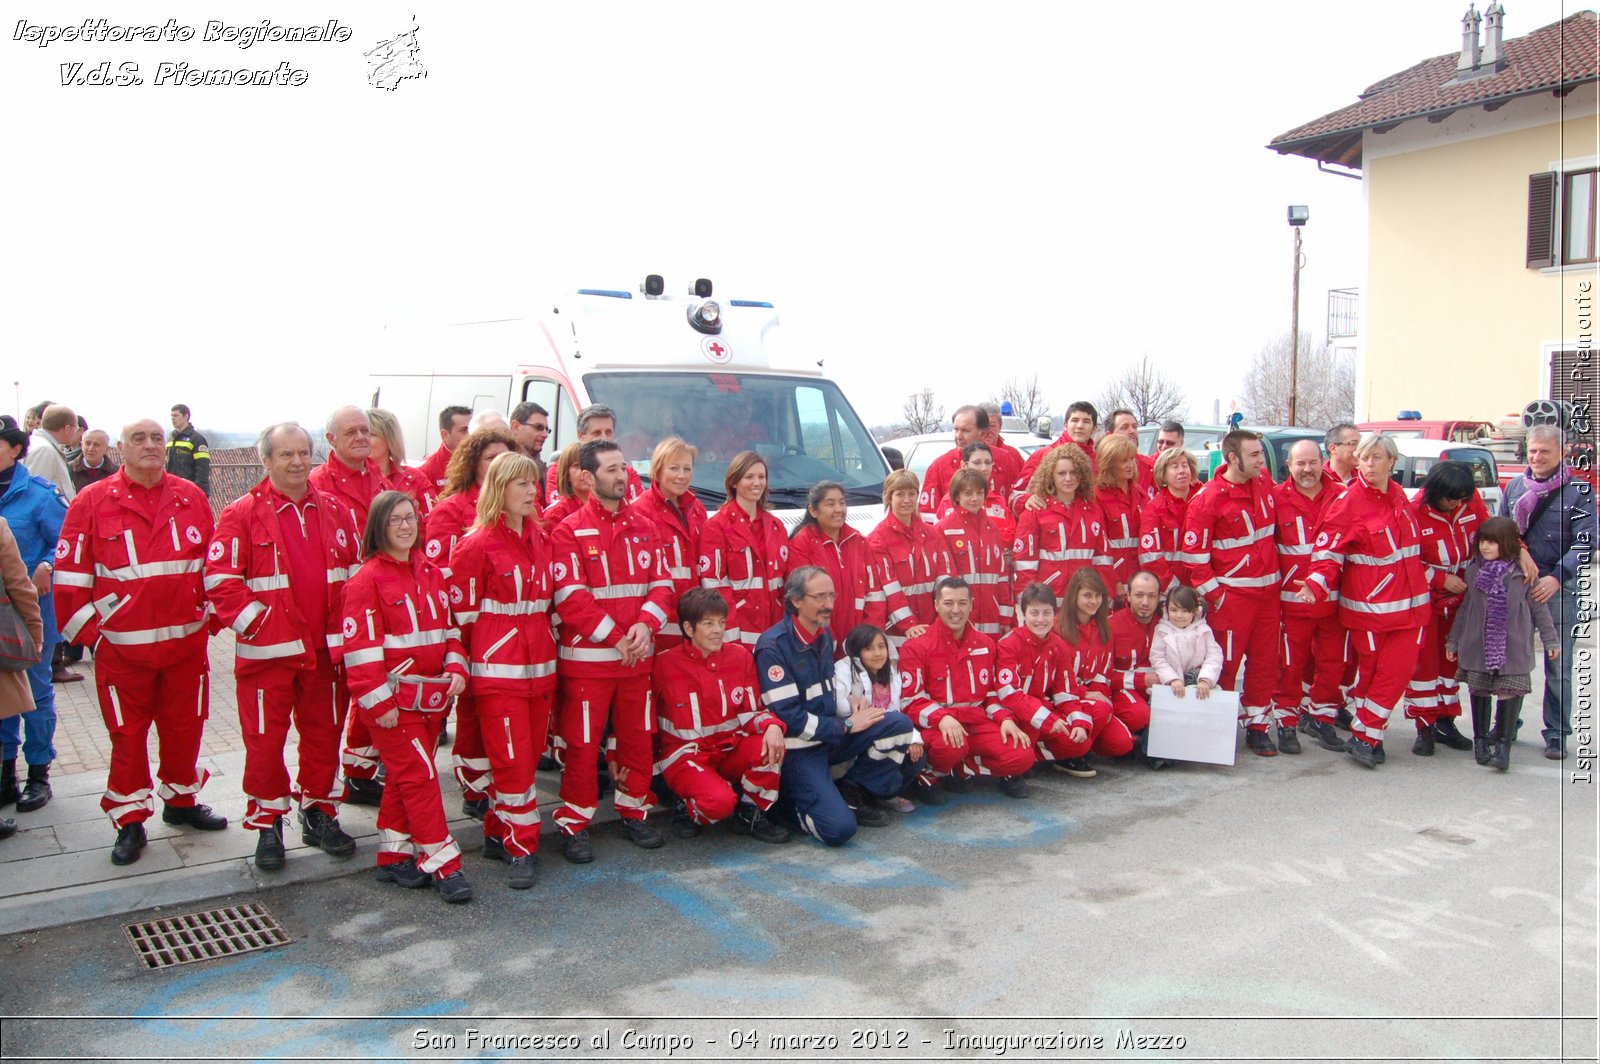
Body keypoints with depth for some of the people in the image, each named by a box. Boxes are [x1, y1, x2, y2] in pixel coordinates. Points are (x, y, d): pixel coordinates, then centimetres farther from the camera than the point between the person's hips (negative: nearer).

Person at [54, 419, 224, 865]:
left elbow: (215, 562, 13)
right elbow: (70, 575, -1)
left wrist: (208, 612, 10)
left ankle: (182, 799, 32)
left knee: (184, 726, 13)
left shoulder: (191, 498, 4)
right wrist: (86, 631, -2)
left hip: (186, 642, 3)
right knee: (127, 734, 6)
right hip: (122, 646, -2)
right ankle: (130, 820, 18)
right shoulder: (93, 502, -4)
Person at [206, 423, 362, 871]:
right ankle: (267, 823, 19)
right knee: (265, 739, 4)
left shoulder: (334, 512, 8)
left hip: (325, 649, 4)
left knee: (324, 733, 12)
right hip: (267, 651, -4)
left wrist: (345, 626, 3)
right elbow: (220, 579, -10)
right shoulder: (242, 514, -5)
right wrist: (256, 621, -14)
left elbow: (357, 573, 13)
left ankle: (319, 813, 27)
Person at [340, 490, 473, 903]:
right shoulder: (367, 579, -10)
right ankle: (443, 864, 0)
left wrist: (456, 667, -1)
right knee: (419, 776, -6)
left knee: (405, 776, 14)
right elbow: (360, 647, -13)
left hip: (431, 696, 7)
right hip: (393, 700, -7)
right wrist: (378, 701, -16)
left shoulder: (430, 573, 11)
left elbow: (448, 625, 16)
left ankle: (393, 857, 25)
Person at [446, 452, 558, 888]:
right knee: (511, 760, -4)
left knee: (529, 755, 10)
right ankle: (522, 848, 5)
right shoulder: (477, 544, -9)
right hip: (497, 670, -6)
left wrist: (549, 650, 15)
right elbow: (463, 612, -7)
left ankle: (499, 832, 24)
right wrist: (481, 657, -2)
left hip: (539, 667, 6)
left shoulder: (541, 539, 11)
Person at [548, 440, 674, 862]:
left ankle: (634, 811, 28)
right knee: (583, 744, 0)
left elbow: (662, 582, 7)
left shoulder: (644, 528, 10)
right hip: (587, 657, -5)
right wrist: (615, 638, -14)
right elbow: (570, 596, -12)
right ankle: (574, 824, 12)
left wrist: (644, 625, -11)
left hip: (637, 654, 5)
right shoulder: (569, 532, -6)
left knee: (638, 736, 12)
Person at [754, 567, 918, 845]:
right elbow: (788, 717, -21)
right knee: (839, 827, -23)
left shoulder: (824, 635, 8)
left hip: (831, 736, 7)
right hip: (797, 749, -7)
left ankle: (850, 792, 2)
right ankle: (791, 799, 7)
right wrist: (847, 725, -15)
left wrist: (853, 713, 0)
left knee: (899, 724, -12)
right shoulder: (773, 646, -18)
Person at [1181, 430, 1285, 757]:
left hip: (1268, 589, 6)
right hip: (1232, 592, -6)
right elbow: (1194, 552, -12)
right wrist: (1213, 593, -13)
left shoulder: (1264, 482, 5)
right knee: (1227, 664, -1)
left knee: (1266, 661, 10)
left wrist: (1275, 572, 14)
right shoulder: (1208, 499, -14)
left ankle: (1257, 726, 21)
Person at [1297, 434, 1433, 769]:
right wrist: (1316, 584, -31)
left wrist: (1426, 582, 26)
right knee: (1372, 671, 1)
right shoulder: (1349, 502, -11)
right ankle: (1365, 737, 15)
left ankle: (1365, 736, 10)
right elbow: (1329, 550, -16)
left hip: (1410, 602, 5)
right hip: (1369, 603, -5)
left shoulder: (1398, 496, 8)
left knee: (1400, 668, 0)